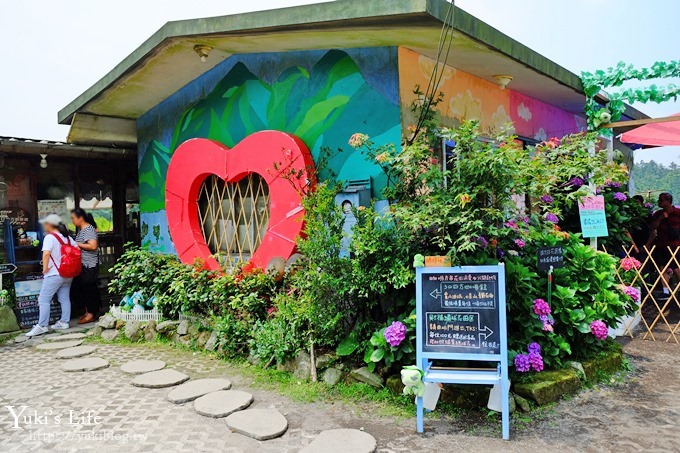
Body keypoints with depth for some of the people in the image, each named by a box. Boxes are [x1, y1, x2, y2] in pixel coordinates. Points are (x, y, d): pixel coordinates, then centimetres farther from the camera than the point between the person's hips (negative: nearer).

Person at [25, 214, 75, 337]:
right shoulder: (67, 237, 10)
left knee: (44, 300, -2)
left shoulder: (50, 237, -12)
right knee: (65, 299, 11)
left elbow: (46, 253, -25)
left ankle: (42, 326, -4)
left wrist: (45, 268, -15)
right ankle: (64, 322, 15)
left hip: (54, 274, -8)